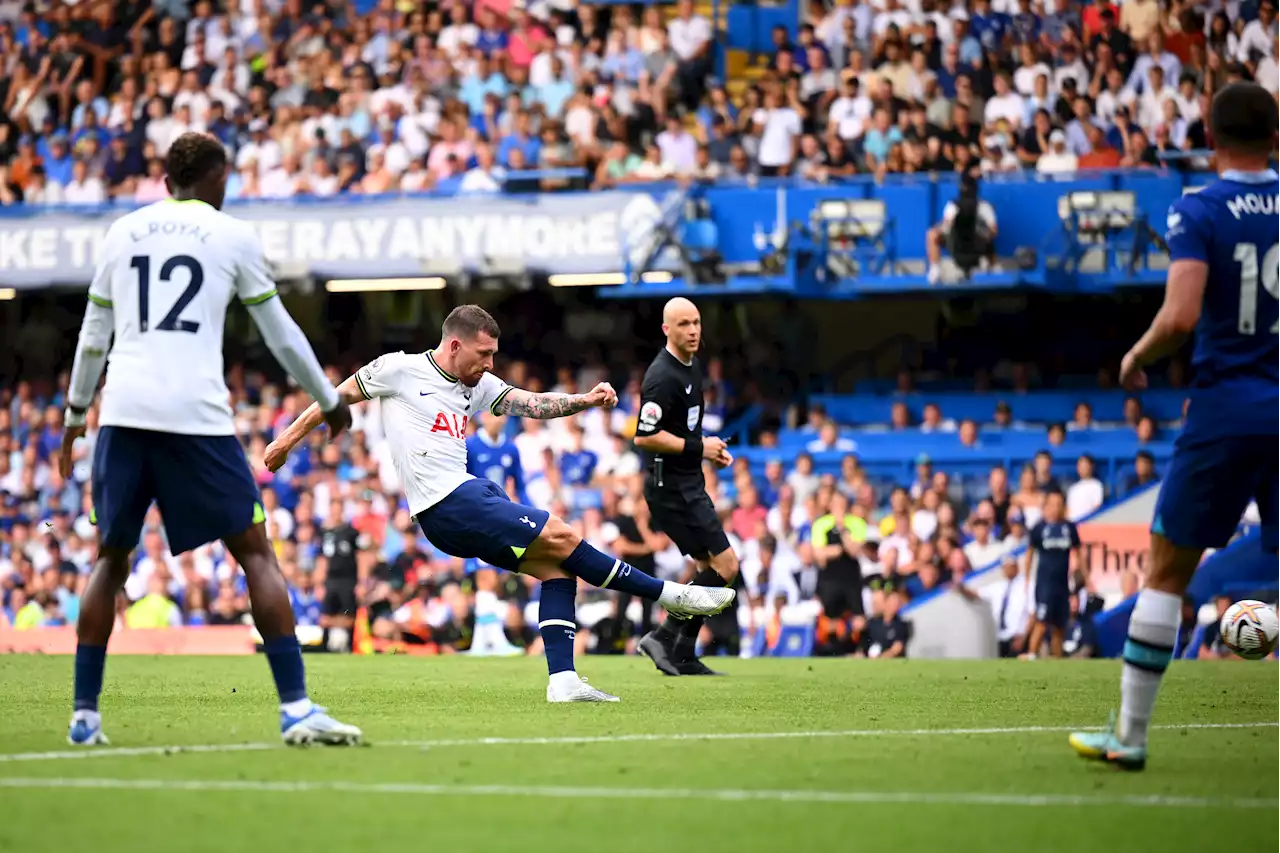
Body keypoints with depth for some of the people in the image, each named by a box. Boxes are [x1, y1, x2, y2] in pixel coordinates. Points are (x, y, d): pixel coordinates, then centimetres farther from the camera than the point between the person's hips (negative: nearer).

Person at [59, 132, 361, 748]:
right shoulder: (233, 236, 6)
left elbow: (93, 336, 20)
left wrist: (75, 412, 34)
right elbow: (281, 335, 12)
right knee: (255, 554, 4)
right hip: (195, 413, -3)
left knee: (110, 558, 16)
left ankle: (84, 714, 12)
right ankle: (296, 709, -5)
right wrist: (329, 402, 25)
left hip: (123, 412, 3)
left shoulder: (123, 232, 15)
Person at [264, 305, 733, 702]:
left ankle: (562, 679, -6)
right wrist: (288, 439, 9)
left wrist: (584, 400, -12)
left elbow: (531, 403, 4)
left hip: (473, 497, 8)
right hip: (447, 505, -8)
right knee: (561, 537, -12)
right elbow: (339, 395, 7)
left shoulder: (478, 385, 14)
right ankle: (667, 595, -3)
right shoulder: (400, 369, -3)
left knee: (556, 566, -2)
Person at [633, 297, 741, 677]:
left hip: (687, 484, 10)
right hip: (672, 486, -10)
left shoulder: (692, 366, 12)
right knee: (726, 565, -10)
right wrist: (698, 448, -18)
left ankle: (682, 657, 16)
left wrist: (709, 449, 11)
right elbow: (645, 436, -24)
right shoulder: (663, 377, -19)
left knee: (710, 567, 13)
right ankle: (666, 638, -7)